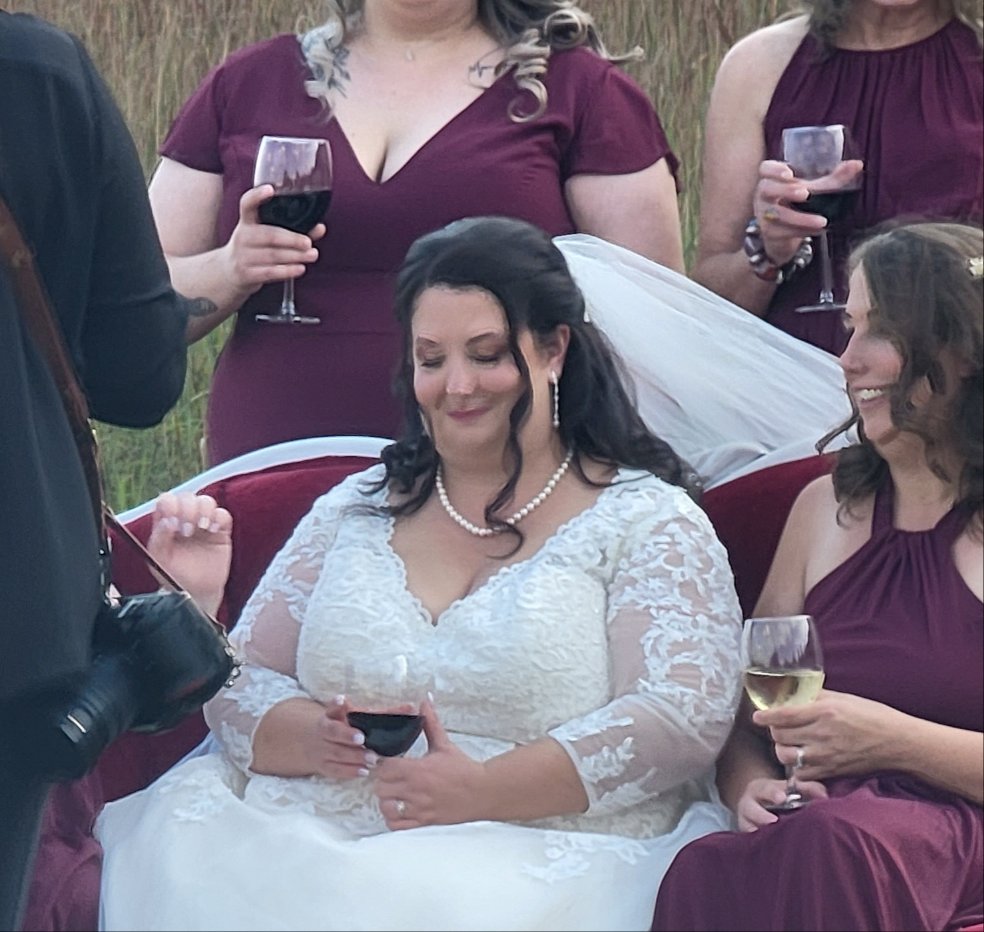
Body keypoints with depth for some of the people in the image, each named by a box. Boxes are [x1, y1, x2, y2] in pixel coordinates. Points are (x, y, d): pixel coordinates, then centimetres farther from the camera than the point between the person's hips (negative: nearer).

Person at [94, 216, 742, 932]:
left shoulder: (648, 521, 7)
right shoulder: (357, 511, 21)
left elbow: (683, 719, -7)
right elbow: (238, 684, 15)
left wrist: (484, 791, -18)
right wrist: (312, 738, -10)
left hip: (529, 862, -5)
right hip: (304, 840, 5)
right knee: (175, 868, -27)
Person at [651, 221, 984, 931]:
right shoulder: (827, 508, 22)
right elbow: (745, 723, 22)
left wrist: (893, 739, -12)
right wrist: (752, 787, 0)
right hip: (822, 829, 4)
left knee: (833, 839, -39)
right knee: (707, 872, -33)